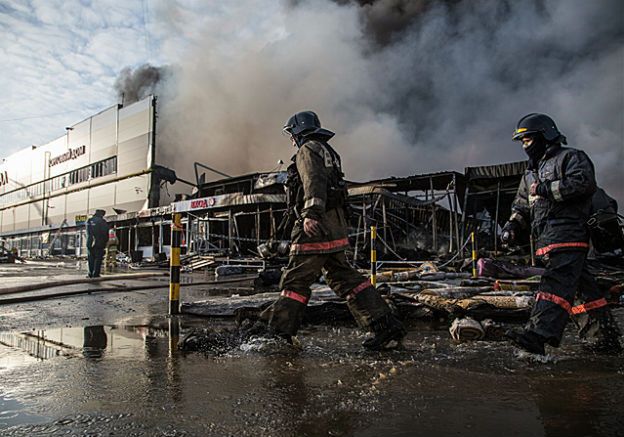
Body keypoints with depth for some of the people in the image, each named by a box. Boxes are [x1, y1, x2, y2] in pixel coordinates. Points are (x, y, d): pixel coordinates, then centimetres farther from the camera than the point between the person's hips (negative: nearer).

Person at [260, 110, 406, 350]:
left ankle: (279, 334, 7)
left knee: (295, 280, -2)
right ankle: (385, 325, 6)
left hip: (317, 225, -9)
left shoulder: (308, 149, -3)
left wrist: (311, 213, -35)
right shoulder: (328, 152, 27)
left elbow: (314, 180, -22)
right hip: (334, 225, 9)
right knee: (344, 277, 9)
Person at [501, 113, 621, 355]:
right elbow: (521, 207, 27)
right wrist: (512, 225, 9)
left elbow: (584, 183, -15)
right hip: (547, 239, 8)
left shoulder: (571, 157, 4)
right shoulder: (531, 173, 28)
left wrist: (548, 189, -13)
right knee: (583, 284, 11)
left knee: (557, 283, -20)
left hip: (567, 232, -8)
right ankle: (608, 336, 19)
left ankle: (538, 334, -32)